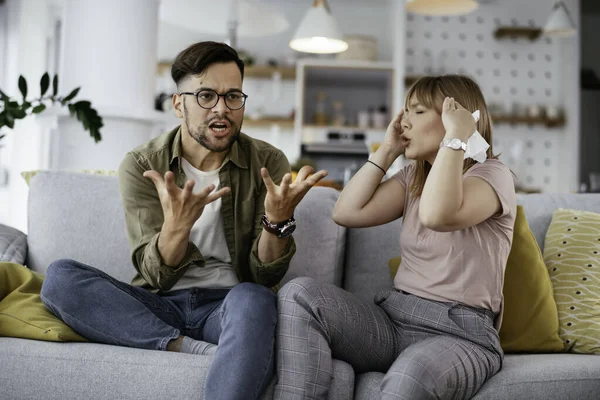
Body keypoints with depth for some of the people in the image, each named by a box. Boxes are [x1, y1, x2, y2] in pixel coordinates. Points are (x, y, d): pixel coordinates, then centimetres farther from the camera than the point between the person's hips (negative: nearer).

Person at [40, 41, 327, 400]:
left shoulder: (269, 164, -3)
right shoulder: (141, 166, -2)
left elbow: (266, 274, -7)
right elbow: (156, 275, -11)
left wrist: (278, 220, -28)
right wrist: (176, 224, -32)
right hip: (162, 304, 3)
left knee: (253, 298, -37)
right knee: (60, 276, -23)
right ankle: (198, 350, -26)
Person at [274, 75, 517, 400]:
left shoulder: (493, 174, -4)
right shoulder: (413, 176, 18)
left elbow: (437, 215, -27)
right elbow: (347, 213, 6)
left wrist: (455, 137, -17)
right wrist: (387, 150, 10)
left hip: (459, 334, -6)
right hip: (392, 318, 6)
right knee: (299, 294, -20)